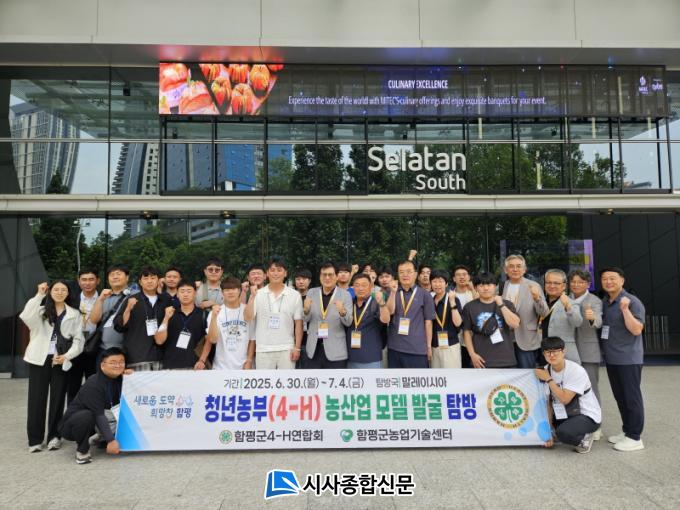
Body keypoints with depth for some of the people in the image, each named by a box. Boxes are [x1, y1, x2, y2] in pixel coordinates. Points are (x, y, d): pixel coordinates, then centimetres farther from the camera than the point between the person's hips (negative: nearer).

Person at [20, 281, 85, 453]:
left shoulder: (75, 314, 10)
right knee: (36, 398, 2)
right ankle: (35, 439, 12)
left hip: (61, 361, 0)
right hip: (39, 360, 0)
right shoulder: (41, 310, 9)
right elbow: (26, 317, -15)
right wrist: (39, 295, -11)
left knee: (58, 398, 5)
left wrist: (67, 356, -11)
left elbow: (78, 339, 4)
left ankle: (54, 436, 16)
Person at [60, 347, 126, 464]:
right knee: (87, 416, -38)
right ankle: (82, 450, -11)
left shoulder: (119, 379, -5)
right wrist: (111, 440, -36)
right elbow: (98, 415, -32)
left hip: (94, 425, 6)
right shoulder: (93, 385, -27)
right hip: (72, 424, -6)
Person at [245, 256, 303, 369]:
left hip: (286, 349, 0)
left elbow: (298, 323, 2)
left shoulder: (294, 295, 0)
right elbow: (247, 318, -8)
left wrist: (297, 347, -2)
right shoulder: (258, 294, 0)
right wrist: (252, 296, -18)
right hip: (263, 350, 0)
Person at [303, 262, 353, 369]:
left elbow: (348, 322, -7)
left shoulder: (345, 295, -4)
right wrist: (306, 309, -20)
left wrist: (343, 311, -29)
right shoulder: (312, 292, 4)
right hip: (313, 349, 2)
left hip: (335, 351, -2)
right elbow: (306, 319, 3)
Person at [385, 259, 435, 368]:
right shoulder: (392, 293, 8)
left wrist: (429, 346, 2)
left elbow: (428, 322, 2)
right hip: (394, 347, 2)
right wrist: (393, 292, -19)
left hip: (417, 349, -2)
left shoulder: (424, 295, 0)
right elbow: (390, 311, -8)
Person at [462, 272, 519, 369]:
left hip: (506, 360, 1)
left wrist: (501, 304, -11)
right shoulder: (470, 307, 2)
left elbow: (515, 324, -8)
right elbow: (467, 332, 3)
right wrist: (472, 354, -4)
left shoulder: (506, 304, 6)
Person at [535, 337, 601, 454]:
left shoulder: (576, 371, -23)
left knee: (563, 432, -31)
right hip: (565, 414, 7)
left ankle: (584, 438, 0)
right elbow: (549, 402, -4)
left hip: (587, 416, -7)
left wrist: (548, 379, -23)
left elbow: (564, 399, -28)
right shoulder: (546, 371, -6)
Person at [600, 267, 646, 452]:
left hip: (629, 358, -7)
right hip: (611, 358, 7)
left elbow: (636, 330, -19)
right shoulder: (603, 302, 10)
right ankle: (626, 431, 27)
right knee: (620, 397, 15)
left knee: (631, 397, 1)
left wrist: (625, 309, -26)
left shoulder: (632, 301, -11)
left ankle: (634, 437, 10)